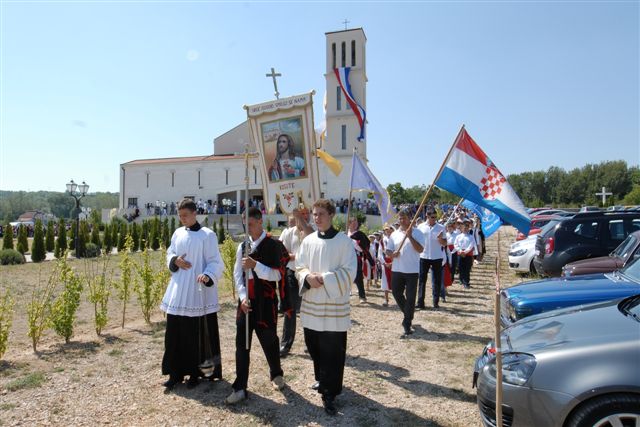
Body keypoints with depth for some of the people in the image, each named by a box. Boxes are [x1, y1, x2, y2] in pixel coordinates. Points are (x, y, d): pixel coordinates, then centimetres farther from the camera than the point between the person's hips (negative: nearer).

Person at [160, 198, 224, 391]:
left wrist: (207, 276, -28)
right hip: (178, 290, 5)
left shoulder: (207, 235, -8)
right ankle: (176, 372, 20)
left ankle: (196, 372, 18)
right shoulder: (177, 233, 9)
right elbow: (169, 254, 18)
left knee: (197, 333, 3)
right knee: (175, 332, 8)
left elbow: (215, 262, -9)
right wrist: (175, 261, -6)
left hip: (198, 292, -5)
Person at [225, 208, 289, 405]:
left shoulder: (274, 245, -8)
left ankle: (276, 374, 37)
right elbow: (237, 275, 6)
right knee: (242, 345, 3)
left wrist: (255, 265, -26)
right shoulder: (242, 246, 6)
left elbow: (277, 274, -13)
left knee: (269, 341, 10)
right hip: (246, 302, 4)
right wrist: (243, 297, -7)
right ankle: (240, 387, 12)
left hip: (265, 303, -4)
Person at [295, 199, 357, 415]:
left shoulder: (344, 241, -8)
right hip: (310, 302, 5)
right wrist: (308, 277, -14)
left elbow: (349, 271, -11)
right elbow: (299, 266, 8)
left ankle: (329, 393, 10)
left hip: (334, 303, -4)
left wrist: (324, 278, -20)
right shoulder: (308, 240, 6)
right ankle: (323, 380, 37)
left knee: (333, 350, -1)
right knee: (314, 346, 15)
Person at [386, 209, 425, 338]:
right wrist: (392, 254, -13)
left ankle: (407, 325, 5)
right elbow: (388, 250, 9)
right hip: (397, 269, 5)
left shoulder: (417, 233, -4)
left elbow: (420, 249, -15)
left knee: (410, 298, -2)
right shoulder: (394, 234, 8)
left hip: (412, 270, -5)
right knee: (396, 293, 13)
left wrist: (410, 236, -21)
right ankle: (408, 314, 38)